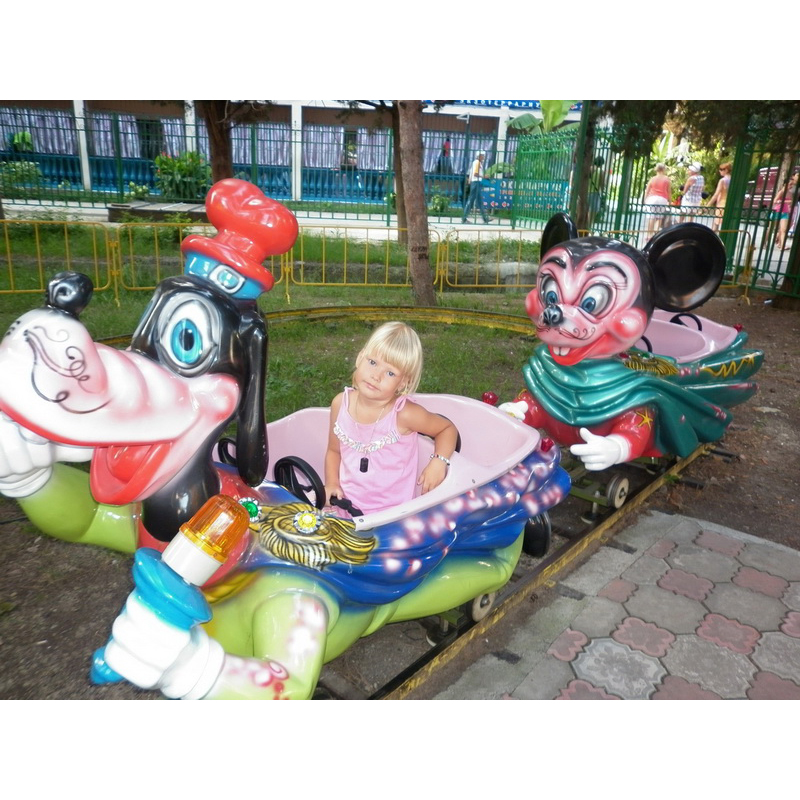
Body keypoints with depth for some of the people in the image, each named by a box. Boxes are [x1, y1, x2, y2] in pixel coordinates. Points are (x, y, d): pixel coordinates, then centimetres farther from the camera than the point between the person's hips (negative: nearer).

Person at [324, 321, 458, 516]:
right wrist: (332, 483, -5)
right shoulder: (341, 403, -6)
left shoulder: (403, 413, -18)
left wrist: (439, 461, -17)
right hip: (346, 502, 4)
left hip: (389, 511, -4)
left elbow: (447, 429, -2)